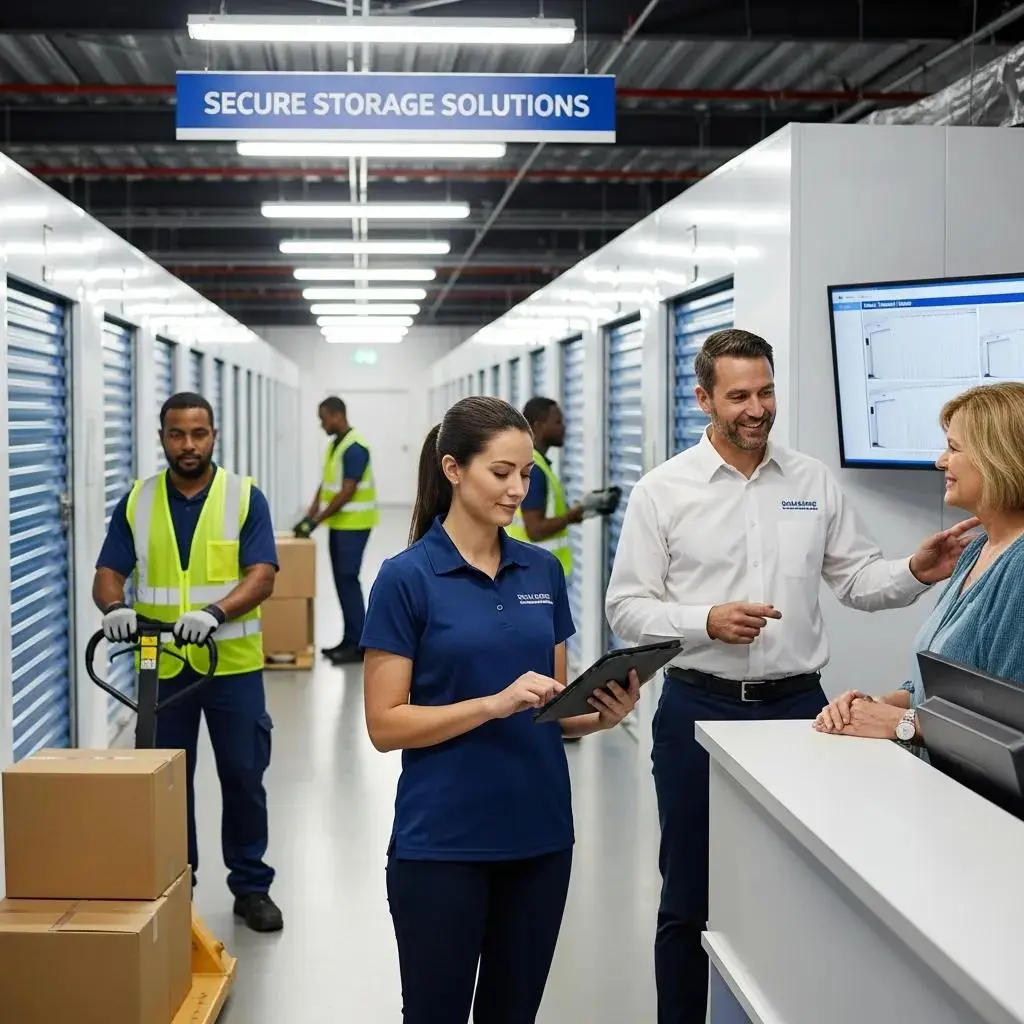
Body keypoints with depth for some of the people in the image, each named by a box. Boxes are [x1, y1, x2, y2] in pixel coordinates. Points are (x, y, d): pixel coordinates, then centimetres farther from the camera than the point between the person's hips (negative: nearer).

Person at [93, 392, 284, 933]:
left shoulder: (245, 497, -3)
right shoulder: (136, 502, 4)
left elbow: (261, 577, -12)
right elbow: (108, 574, 0)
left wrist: (215, 612, -30)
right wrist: (115, 607, -23)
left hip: (232, 664, -2)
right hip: (161, 666, 2)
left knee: (243, 777, 5)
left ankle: (251, 885, 19)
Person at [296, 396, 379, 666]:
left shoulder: (355, 447, -18)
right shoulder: (334, 445, 12)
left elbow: (347, 492, -21)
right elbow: (325, 485, 15)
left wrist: (316, 521, -20)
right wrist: (308, 516, 6)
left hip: (353, 525, -9)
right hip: (339, 524, 10)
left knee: (348, 580, -9)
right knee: (342, 581, 10)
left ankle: (358, 645, -5)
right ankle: (350, 640, 16)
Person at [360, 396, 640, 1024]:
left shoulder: (544, 571, 7)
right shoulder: (406, 578, -10)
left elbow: (555, 706, 12)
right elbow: (386, 725, -12)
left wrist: (602, 714, -9)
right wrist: (494, 702, -22)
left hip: (539, 834, 5)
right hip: (442, 840, -5)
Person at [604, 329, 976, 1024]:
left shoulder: (815, 482, 5)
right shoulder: (663, 491, -3)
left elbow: (858, 579, 7)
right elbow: (627, 606, -4)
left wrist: (917, 573, -12)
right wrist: (705, 622, -19)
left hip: (797, 705, 2)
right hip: (700, 707, -2)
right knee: (688, 896, 9)